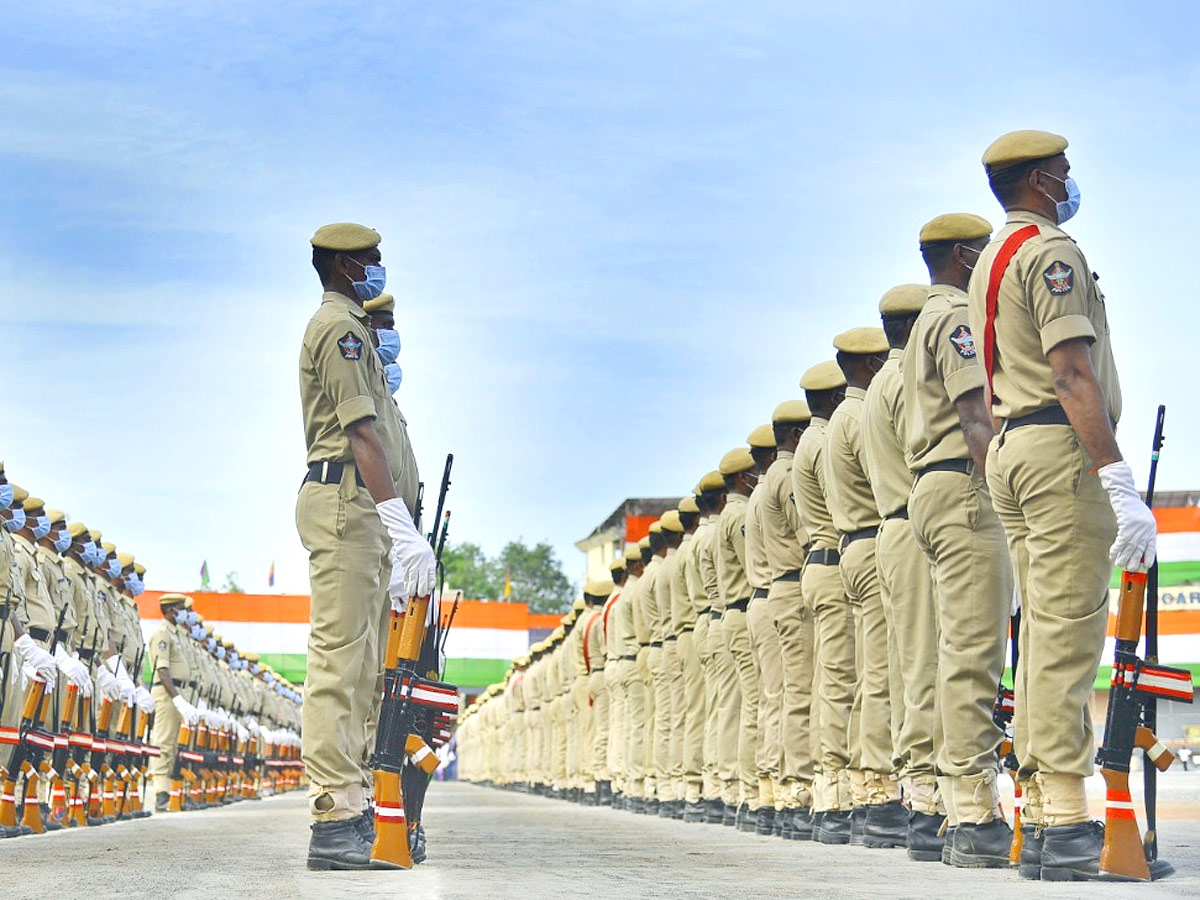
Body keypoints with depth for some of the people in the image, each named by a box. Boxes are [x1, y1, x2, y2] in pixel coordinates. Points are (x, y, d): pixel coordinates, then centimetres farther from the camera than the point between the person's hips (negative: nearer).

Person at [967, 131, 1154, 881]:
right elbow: (1072, 374, -18)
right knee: (1069, 633, -12)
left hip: (1009, 447, 10)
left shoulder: (987, 264, 22)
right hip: (1063, 446, -10)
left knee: (1045, 636, 8)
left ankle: (1043, 820, 8)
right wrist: (1120, 482, -23)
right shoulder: (1051, 251, -8)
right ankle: (1067, 823, -15)